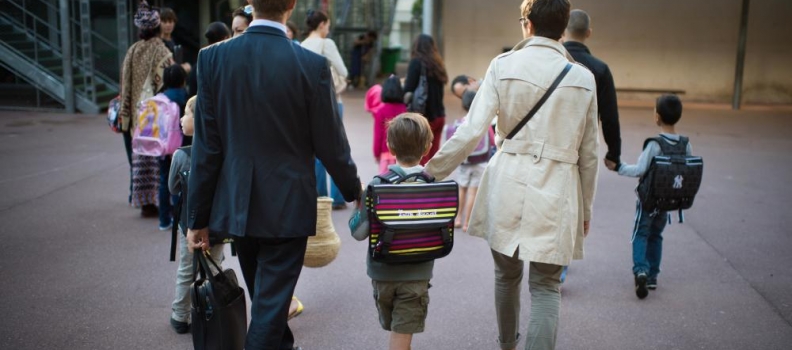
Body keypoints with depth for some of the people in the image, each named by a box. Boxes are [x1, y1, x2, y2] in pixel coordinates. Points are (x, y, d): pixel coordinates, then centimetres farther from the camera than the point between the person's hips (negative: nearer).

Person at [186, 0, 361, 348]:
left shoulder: (212, 58, -7)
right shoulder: (312, 65, -14)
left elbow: (205, 147, -6)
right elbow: (331, 145, -8)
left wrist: (197, 216, 2)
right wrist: (354, 192, 11)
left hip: (237, 203, 4)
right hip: (288, 206, -4)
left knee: (265, 295, 24)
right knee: (271, 303, 6)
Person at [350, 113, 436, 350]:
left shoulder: (378, 185, -12)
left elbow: (359, 232, -14)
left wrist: (358, 203, 0)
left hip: (383, 272, 1)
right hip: (417, 274, -1)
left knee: (391, 327, 22)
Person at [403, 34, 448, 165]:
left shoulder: (416, 62, -6)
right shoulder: (437, 63, 10)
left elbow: (409, 92, -14)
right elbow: (436, 90, 10)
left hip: (422, 116, -6)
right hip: (439, 115, 6)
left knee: (420, 159, 1)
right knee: (432, 158, 13)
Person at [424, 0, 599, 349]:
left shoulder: (503, 65, -4)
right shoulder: (583, 78, 2)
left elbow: (471, 131, -11)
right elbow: (588, 153, 7)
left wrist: (431, 172, -1)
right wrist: (585, 208, 17)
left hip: (509, 181, 1)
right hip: (557, 190, 0)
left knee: (507, 273, 22)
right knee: (546, 286, 7)